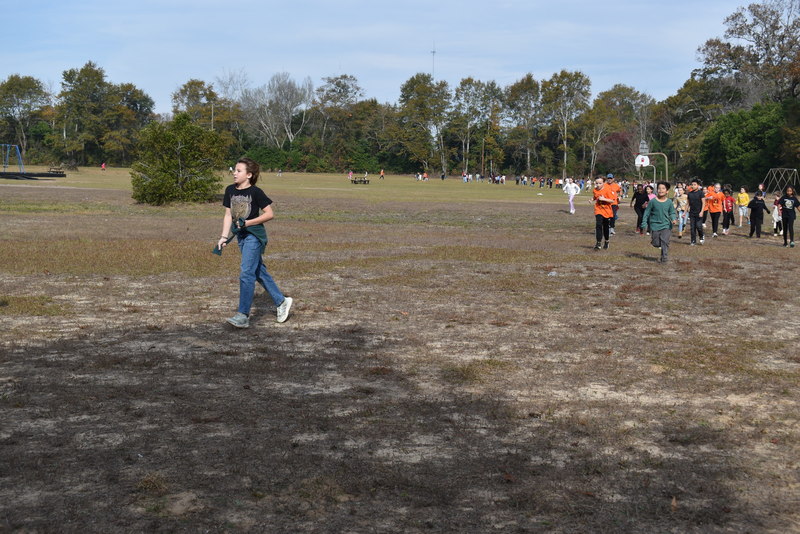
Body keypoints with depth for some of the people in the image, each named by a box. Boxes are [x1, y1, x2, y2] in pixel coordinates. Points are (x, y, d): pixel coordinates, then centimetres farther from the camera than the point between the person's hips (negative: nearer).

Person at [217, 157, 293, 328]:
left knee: (246, 273, -12)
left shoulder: (255, 192, -12)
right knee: (259, 271, 14)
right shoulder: (230, 190, 6)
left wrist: (248, 223, -18)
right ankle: (281, 301, 27)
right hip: (240, 235, 7)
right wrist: (224, 236, 1)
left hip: (254, 235, -7)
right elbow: (228, 214, 9)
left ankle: (243, 315, -10)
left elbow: (269, 214, -11)